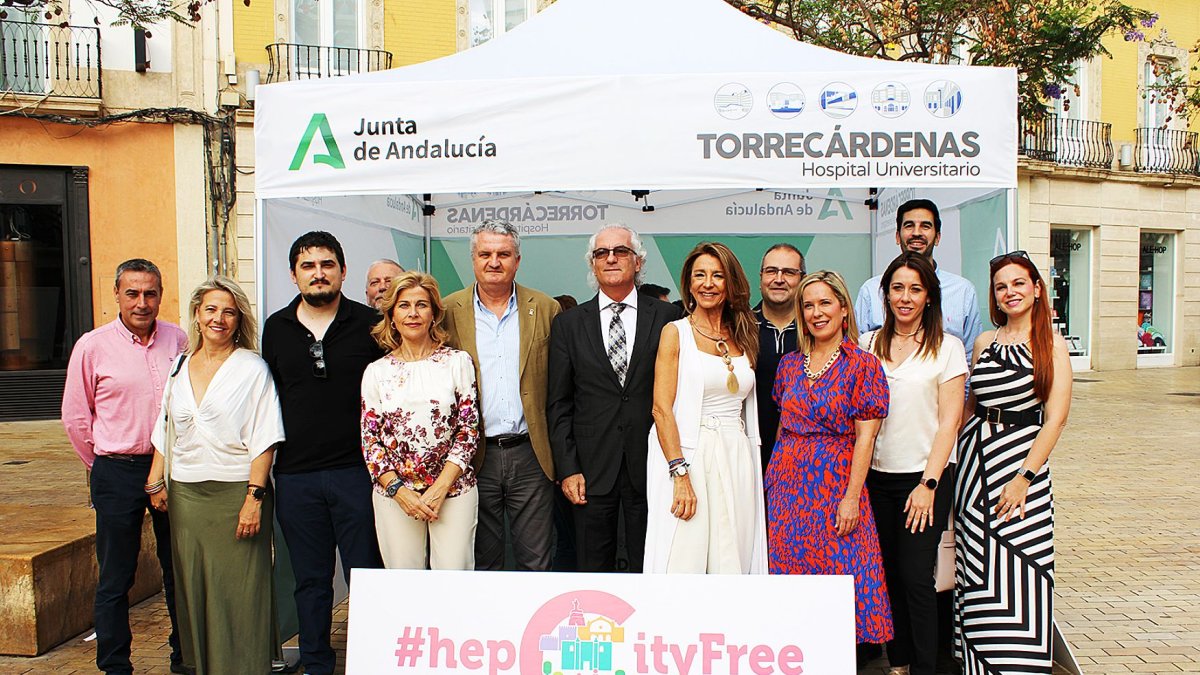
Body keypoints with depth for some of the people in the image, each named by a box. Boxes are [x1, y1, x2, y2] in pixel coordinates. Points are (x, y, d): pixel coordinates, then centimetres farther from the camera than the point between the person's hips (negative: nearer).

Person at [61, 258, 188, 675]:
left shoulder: (178, 341, 2)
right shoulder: (92, 346, -5)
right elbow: (75, 417, 3)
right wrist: (105, 463, 8)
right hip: (118, 472, -2)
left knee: (179, 570, 13)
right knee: (115, 578, 5)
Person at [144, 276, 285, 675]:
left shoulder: (252, 368, -4)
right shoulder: (179, 367, 12)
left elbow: (263, 439, -9)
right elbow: (166, 432, 19)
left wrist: (254, 497, -16)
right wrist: (156, 482, 11)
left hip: (235, 492, -5)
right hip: (185, 493, 5)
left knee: (237, 593, -1)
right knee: (193, 588, 10)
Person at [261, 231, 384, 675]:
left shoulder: (370, 324, -1)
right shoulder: (276, 329, 8)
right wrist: (262, 471, 11)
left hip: (355, 470, -2)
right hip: (294, 476, 3)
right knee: (310, 580, 14)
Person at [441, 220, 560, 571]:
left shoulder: (545, 309, 3)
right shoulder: (449, 311, 2)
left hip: (531, 454, 0)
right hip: (474, 456, 0)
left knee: (536, 561, 8)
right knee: (482, 564, 13)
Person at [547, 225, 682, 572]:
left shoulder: (667, 317, 2)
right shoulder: (568, 324, 5)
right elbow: (558, 404, 3)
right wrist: (567, 468, -3)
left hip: (650, 465, 0)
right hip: (592, 468, 1)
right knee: (594, 566, 11)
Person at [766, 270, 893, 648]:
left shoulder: (862, 365, -5)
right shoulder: (790, 363, 9)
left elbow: (865, 437, -9)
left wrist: (852, 496, -15)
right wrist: (775, 474, 8)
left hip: (835, 482, -4)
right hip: (788, 482, 5)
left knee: (838, 571, -1)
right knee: (790, 572, 9)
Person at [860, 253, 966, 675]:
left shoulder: (947, 347, 0)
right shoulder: (867, 345, 8)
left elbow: (949, 421, -4)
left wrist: (928, 484, -11)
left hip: (924, 477, -3)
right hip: (876, 477, 3)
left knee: (916, 577, -5)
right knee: (888, 575, 8)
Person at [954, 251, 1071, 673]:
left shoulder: (1052, 345, -2)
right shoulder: (984, 343, 10)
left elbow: (1055, 419, -8)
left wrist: (1025, 476, -15)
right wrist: (957, 458, 8)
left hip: (1023, 463, -4)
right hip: (975, 462, 4)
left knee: (1019, 572, -3)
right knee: (977, 576, 8)